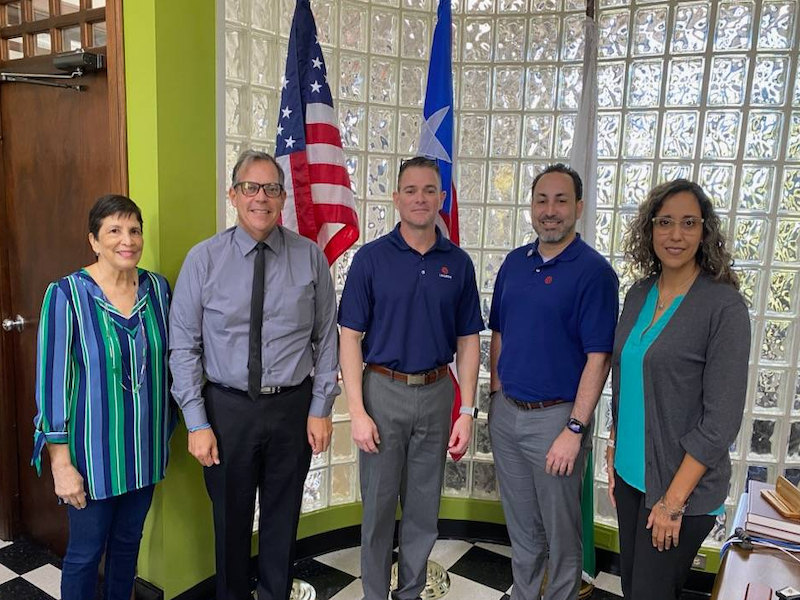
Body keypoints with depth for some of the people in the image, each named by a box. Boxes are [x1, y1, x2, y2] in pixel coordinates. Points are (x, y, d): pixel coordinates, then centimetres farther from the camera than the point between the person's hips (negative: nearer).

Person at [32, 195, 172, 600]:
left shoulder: (158, 288, -2)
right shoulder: (66, 294, -15)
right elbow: (52, 382, -12)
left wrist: (168, 433, 11)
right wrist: (61, 463, -12)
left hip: (145, 447, 4)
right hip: (94, 450, -4)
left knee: (128, 541, 20)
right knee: (86, 552, 12)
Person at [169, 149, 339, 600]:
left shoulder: (311, 256, -4)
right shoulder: (204, 259, -6)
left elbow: (327, 338, 0)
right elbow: (184, 346, -4)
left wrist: (321, 408, -3)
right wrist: (197, 423, -7)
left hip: (294, 406, 1)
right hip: (227, 408, 0)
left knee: (283, 517, 18)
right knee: (231, 518, 18)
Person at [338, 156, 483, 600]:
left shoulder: (458, 263, 2)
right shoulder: (371, 258, -5)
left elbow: (467, 341, 5)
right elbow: (350, 337, -6)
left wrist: (467, 411, 0)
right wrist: (357, 411, -11)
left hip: (436, 393, 3)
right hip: (383, 390, -2)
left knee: (424, 506, 15)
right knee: (379, 505, 10)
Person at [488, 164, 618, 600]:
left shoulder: (594, 271, -13)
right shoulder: (514, 262, 6)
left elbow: (598, 358, -16)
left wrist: (575, 430, -18)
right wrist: (496, 394, 8)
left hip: (555, 417, -5)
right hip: (506, 413, 6)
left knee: (560, 529, 13)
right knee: (520, 523, 21)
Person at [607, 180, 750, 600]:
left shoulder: (724, 305, -15)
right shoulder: (639, 294, 2)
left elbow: (722, 418, -16)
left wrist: (674, 499, -15)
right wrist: (614, 450, 9)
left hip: (684, 485, -5)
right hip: (630, 473, 5)